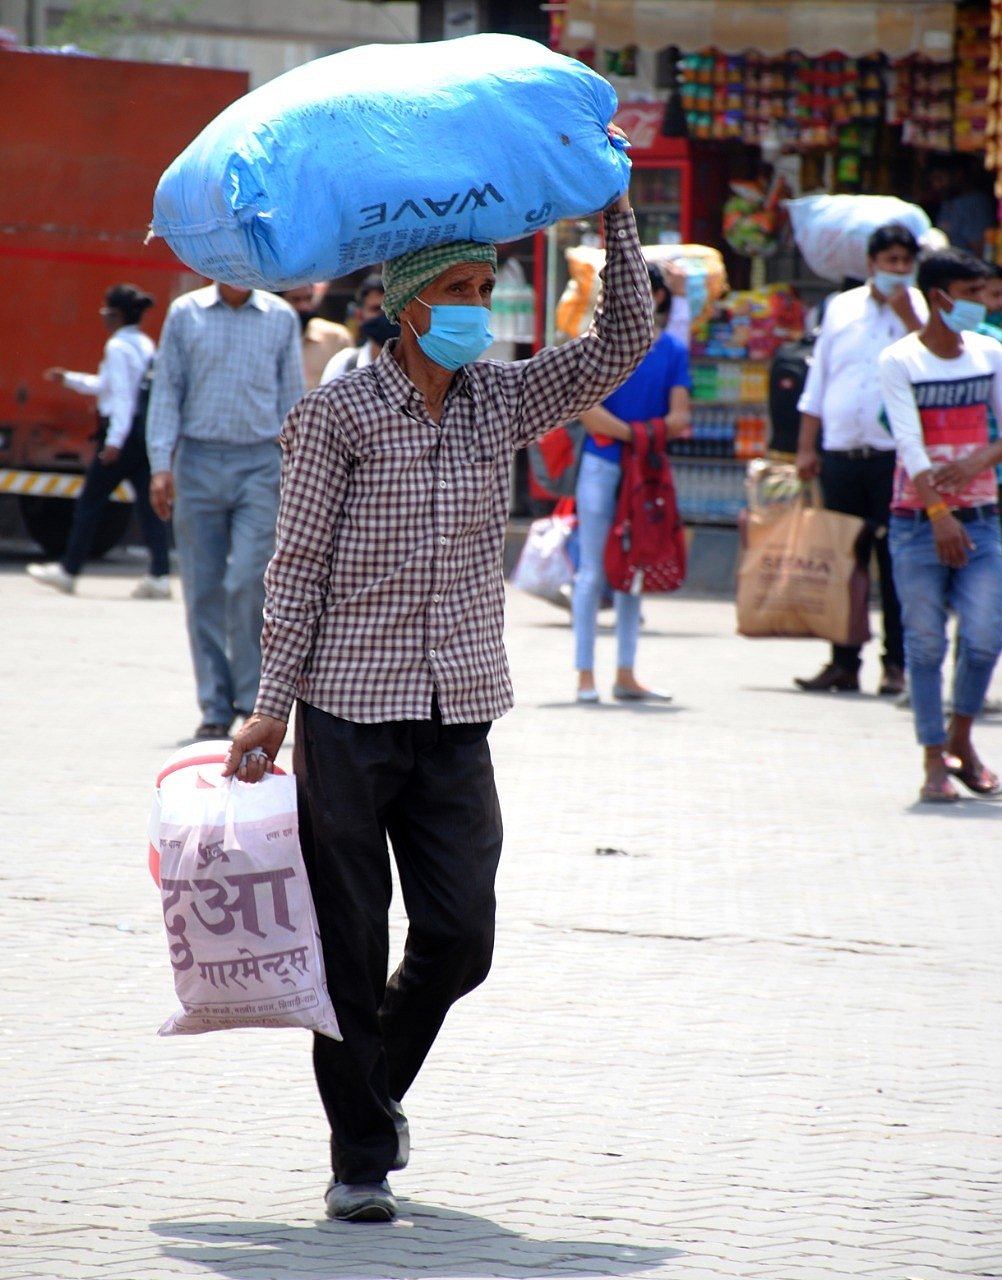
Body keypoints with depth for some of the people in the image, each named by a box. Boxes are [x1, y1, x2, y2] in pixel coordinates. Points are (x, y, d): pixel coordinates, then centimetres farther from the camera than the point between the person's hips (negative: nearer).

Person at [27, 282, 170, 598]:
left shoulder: (118, 348, -11)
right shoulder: (145, 345, 16)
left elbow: (122, 395, -19)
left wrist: (114, 440, -22)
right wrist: (69, 379, 34)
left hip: (123, 430, -8)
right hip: (147, 432, 8)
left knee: (90, 501, 3)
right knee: (148, 503, 3)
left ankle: (68, 571, 12)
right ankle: (159, 575, -5)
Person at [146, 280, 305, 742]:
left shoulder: (281, 318, 6)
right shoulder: (185, 314, 6)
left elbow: (292, 397, 10)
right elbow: (166, 392, 6)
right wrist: (161, 465, -3)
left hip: (259, 464, -1)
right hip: (198, 461, 1)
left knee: (247, 582, -12)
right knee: (203, 590, 1)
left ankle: (252, 700, -2)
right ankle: (215, 708, 7)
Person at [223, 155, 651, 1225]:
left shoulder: (503, 400, 8)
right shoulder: (337, 414, -4)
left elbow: (624, 339, 4)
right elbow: (297, 564, -3)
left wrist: (612, 209, -3)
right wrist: (272, 706, -6)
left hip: (456, 715, 4)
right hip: (349, 708, -4)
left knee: (460, 935, -1)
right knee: (352, 944, 0)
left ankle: (380, 1086, 26)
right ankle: (360, 1156, 9)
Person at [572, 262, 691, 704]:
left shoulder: (673, 350, 6)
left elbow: (679, 417, -1)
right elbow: (588, 410, -11)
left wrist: (633, 431, -17)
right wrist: (634, 433, -19)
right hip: (602, 466, -4)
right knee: (593, 571, -3)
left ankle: (625, 675, 15)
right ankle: (585, 675, -2)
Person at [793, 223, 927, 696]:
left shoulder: (922, 311, 3)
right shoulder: (842, 308, 12)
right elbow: (817, 382, 16)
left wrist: (906, 314, -17)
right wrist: (806, 447, 12)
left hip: (895, 456, -3)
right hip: (841, 455, 3)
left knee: (895, 564, -3)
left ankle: (898, 664, 2)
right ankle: (843, 662, 11)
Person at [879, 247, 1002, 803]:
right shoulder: (898, 361, -4)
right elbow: (909, 442, -13)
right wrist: (938, 512, -22)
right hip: (918, 522, -3)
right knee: (926, 642, -2)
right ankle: (934, 761, 6)